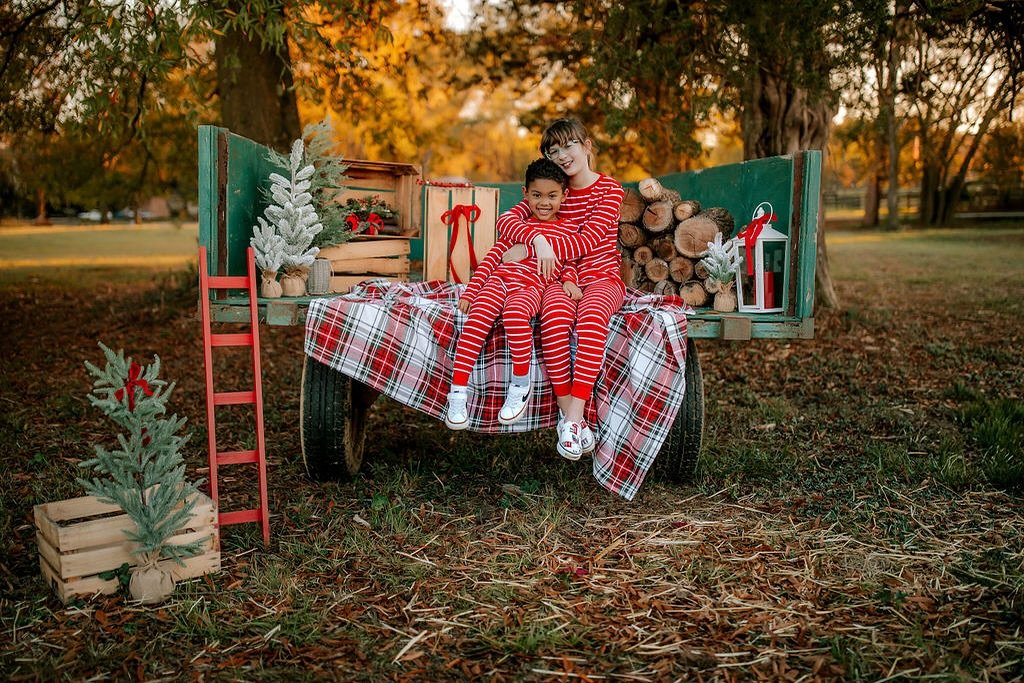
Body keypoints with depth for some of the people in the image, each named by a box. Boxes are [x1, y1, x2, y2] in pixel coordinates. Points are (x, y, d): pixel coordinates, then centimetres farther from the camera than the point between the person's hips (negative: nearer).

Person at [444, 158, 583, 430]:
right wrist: (470, 291, 9)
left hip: (532, 286, -2)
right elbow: (492, 257, 17)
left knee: (515, 312, -38)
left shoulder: (568, 229, 19)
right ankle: (458, 392, -24)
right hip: (499, 278, 3)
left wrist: (568, 280, -9)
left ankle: (521, 384, -20)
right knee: (477, 319, -27)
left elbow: (569, 263, 16)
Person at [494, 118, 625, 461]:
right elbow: (506, 219, -2)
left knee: (591, 316, -38)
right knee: (554, 315, -35)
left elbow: (586, 242, -13)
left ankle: (575, 415, -37)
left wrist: (526, 250, -18)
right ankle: (568, 415, -31)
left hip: (601, 278, -2)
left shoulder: (609, 189, 0)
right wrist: (537, 239, -24)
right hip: (560, 279, 2)